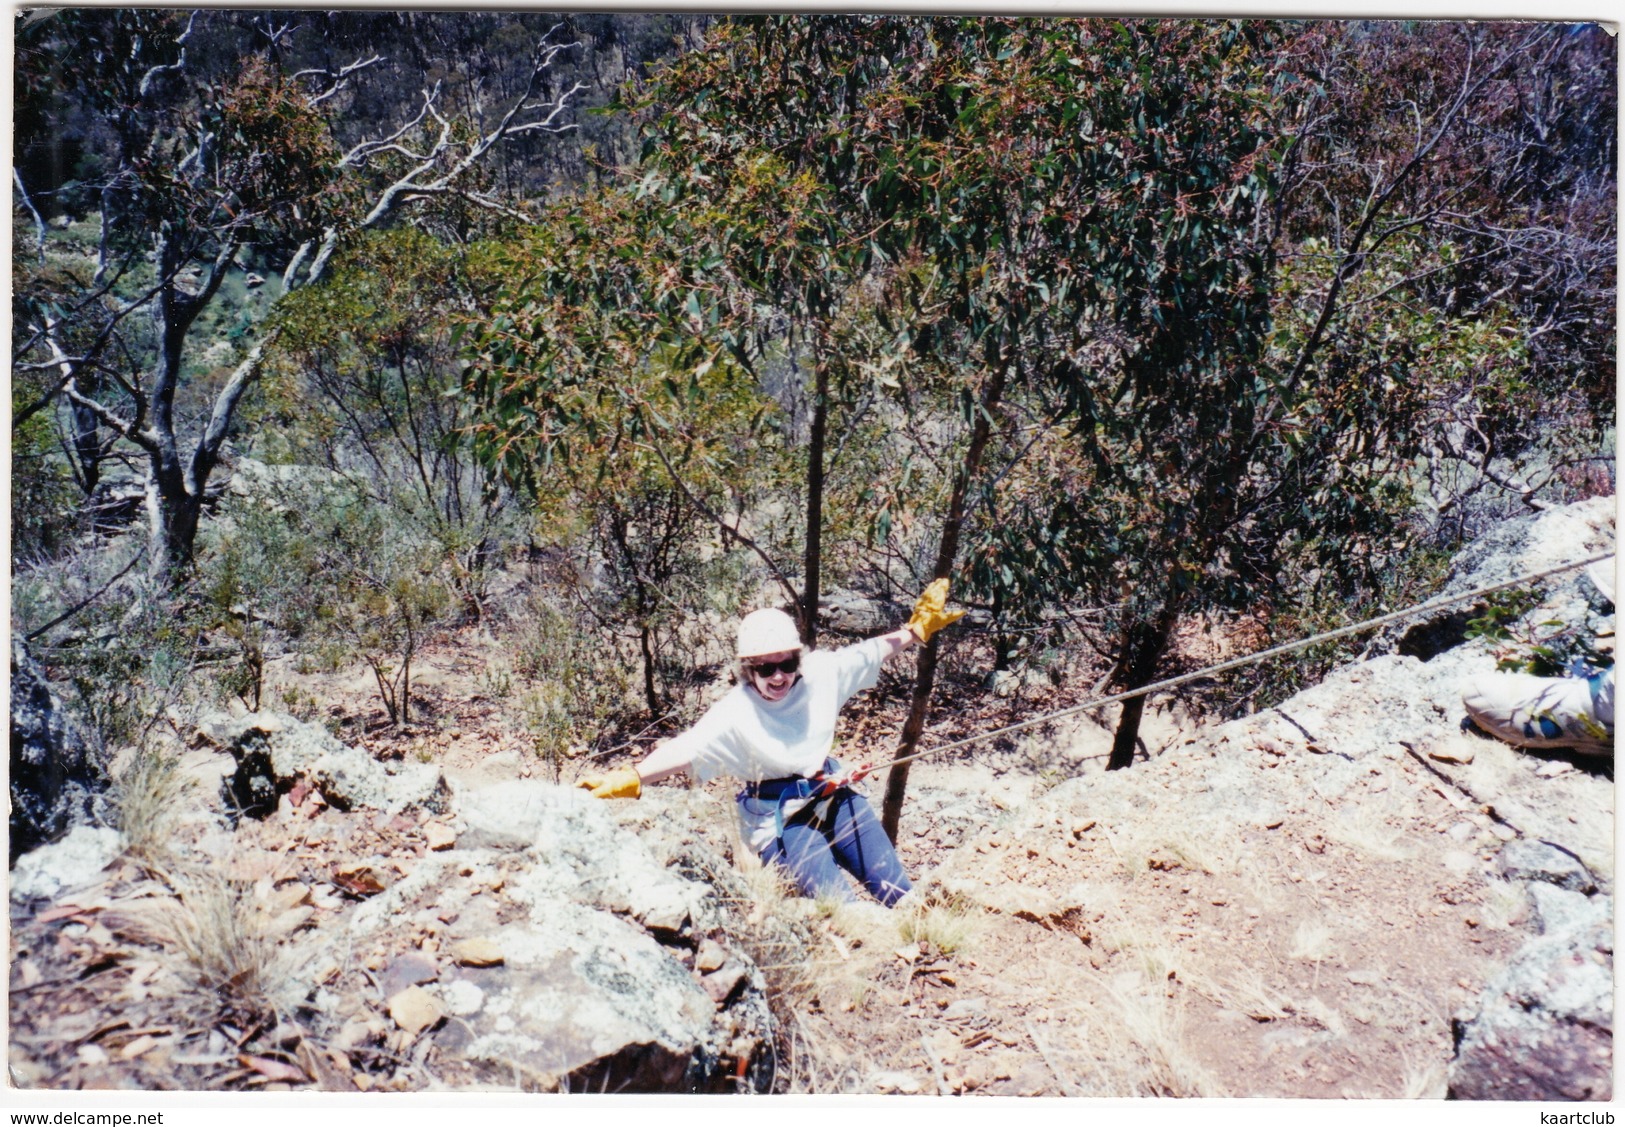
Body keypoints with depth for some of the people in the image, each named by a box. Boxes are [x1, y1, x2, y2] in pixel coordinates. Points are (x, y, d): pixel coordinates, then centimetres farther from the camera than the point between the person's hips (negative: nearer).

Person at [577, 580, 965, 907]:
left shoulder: (821, 673, -9)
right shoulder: (735, 714, -20)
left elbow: (873, 651, 4)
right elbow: (685, 750, -30)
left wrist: (919, 627, 6)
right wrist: (628, 779, -44)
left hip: (833, 795, 5)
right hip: (781, 820, -5)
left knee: (897, 892, 4)